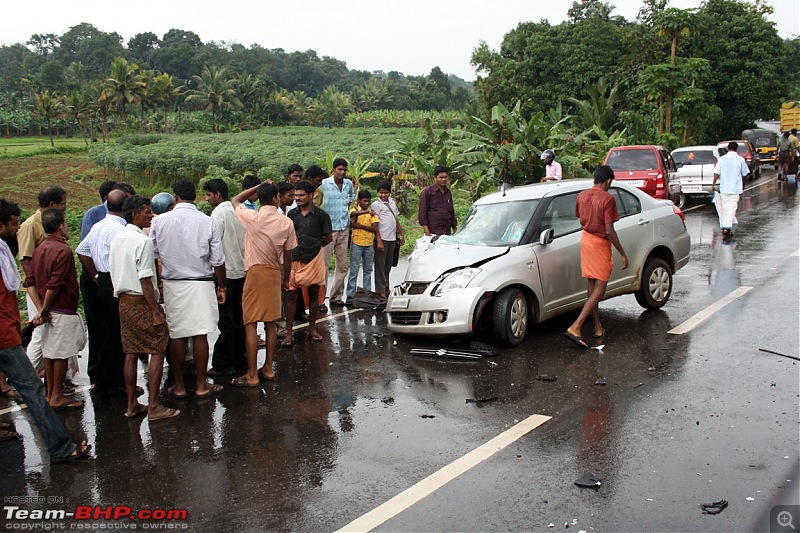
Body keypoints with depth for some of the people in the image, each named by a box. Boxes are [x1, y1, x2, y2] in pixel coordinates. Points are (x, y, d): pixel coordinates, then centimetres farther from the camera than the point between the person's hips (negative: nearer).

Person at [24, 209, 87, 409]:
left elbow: (30, 282, 5)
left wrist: (40, 309, -1)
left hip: (48, 311, 8)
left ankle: (50, 394, 24)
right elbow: (54, 285, -20)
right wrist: (44, 310, -9)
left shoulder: (39, 249, 9)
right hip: (63, 312, -8)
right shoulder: (63, 250, -16)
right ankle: (57, 397, 7)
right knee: (61, 354, 1)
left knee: (49, 353, 14)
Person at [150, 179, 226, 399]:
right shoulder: (208, 222, -6)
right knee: (200, 335, 4)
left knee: (176, 336, 7)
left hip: (172, 284, 1)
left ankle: (179, 386, 17)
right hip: (201, 284, -1)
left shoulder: (160, 221, -3)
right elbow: (218, 260, -3)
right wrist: (221, 286, 9)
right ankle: (201, 385, 12)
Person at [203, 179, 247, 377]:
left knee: (225, 319, -2)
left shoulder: (218, 214, -13)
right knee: (239, 317, 12)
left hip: (225, 272, -7)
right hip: (242, 270, 8)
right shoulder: (238, 211, 9)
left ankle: (223, 364, 4)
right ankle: (240, 360, 19)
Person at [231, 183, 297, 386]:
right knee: (270, 323, 12)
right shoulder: (286, 222, -1)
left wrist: (259, 187, 11)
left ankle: (251, 375, 0)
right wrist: (286, 279, 17)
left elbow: (235, 201, 9)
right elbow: (287, 255, 5)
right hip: (274, 273, 4)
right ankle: (268, 368, 20)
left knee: (250, 324, -2)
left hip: (256, 272, -4)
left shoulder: (253, 218, -11)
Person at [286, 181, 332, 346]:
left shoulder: (321, 215, -5)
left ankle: (312, 328, 24)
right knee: (291, 296, 0)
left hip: (314, 260, -1)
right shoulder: (292, 214, 3)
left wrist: (314, 246, 9)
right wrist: (298, 247, 3)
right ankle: (289, 333, 4)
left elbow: (328, 238, 2)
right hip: (294, 260, 2)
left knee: (314, 295, 10)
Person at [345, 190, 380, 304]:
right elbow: (353, 214, -28)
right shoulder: (354, 210, -2)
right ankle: (350, 296, -2)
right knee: (354, 270, -3)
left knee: (368, 270, 11)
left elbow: (375, 228, -5)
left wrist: (361, 226, -15)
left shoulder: (372, 213, 7)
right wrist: (367, 211, -42)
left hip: (369, 244, 4)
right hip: (357, 243, -4)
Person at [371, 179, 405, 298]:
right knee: (380, 265, -3)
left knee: (388, 264, 14)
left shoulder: (392, 202, 15)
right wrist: (379, 241, -17)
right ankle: (381, 291, 0)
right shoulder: (376, 205, -6)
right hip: (382, 238, -7)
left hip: (392, 238, 7)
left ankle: (386, 288, 24)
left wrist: (402, 234, 20)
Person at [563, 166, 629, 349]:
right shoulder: (607, 199, -18)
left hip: (585, 239, 7)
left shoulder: (582, 196, 3)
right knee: (600, 289, -4)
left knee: (591, 286, 15)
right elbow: (609, 231, -20)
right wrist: (623, 254, -14)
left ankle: (598, 327, 25)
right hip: (600, 244, -7)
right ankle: (575, 328, -16)